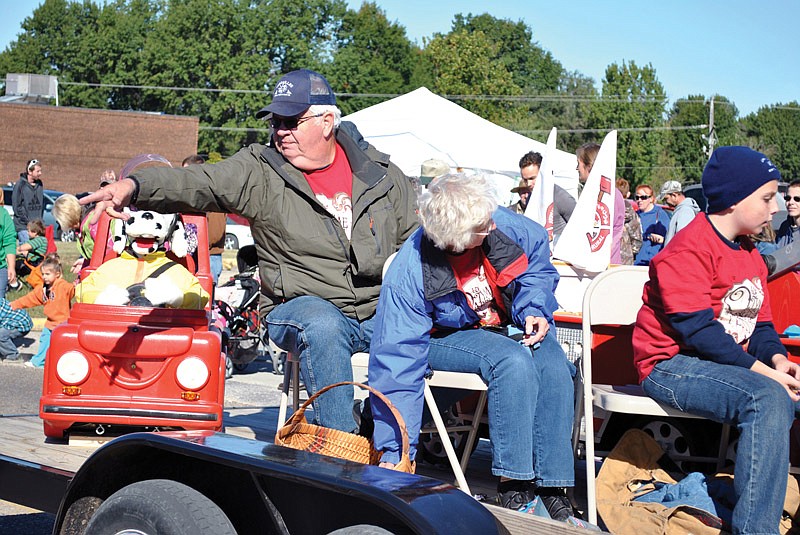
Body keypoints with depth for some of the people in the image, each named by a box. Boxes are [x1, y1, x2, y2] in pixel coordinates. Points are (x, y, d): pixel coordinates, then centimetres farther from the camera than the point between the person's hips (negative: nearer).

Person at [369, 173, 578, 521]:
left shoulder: (507, 227, -18)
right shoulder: (408, 275, -28)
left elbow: (538, 270, 6)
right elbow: (397, 364, -27)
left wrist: (533, 311, -14)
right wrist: (394, 452, -29)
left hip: (512, 324, 4)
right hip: (448, 338, -4)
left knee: (554, 367, -27)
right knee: (514, 362, -34)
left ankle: (552, 490, -23)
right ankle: (513, 487, -28)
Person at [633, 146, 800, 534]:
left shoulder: (750, 255, 17)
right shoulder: (686, 252, -14)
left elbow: (759, 324, 16)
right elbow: (697, 330, -22)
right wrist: (761, 370, -23)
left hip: (732, 365, 9)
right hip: (672, 366, -9)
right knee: (766, 398, -32)